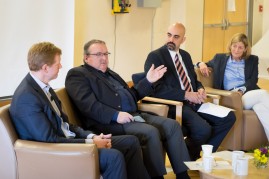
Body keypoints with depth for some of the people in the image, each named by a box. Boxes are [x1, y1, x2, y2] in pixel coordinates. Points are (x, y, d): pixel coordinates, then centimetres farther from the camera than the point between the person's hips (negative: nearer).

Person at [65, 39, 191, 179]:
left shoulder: (110, 73, 27)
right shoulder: (77, 74, 0)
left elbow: (131, 95, 28)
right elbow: (88, 105, -15)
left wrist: (148, 81, 15)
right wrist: (115, 115, -25)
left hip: (133, 115, 9)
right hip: (109, 122, -9)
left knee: (172, 125, -5)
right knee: (151, 132, -29)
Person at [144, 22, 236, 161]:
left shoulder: (185, 55, 19)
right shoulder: (155, 57, -5)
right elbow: (157, 89, -15)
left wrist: (200, 90, 1)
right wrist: (186, 95, -18)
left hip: (194, 102, 8)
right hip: (174, 105, -8)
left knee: (228, 117, -7)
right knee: (203, 129, -30)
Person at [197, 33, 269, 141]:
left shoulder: (252, 60, 21)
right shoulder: (220, 58, 21)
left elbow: (253, 80, 8)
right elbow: (205, 65, 29)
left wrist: (242, 90, -12)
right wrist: (202, 64, 2)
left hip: (250, 93, 2)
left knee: (260, 106, -38)